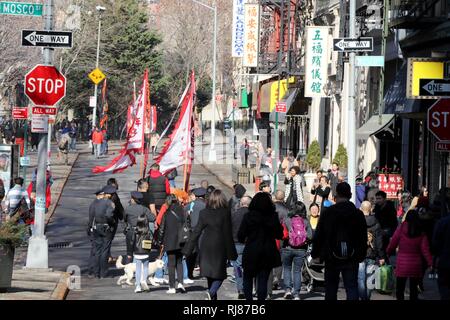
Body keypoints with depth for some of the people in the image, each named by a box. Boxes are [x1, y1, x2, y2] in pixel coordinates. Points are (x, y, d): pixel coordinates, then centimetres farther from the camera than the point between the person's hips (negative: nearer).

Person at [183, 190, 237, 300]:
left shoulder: (204, 213, 2)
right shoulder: (225, 213, -7)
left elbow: (196, 232, 3)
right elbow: (228, 233, -6)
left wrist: (188, 249, 8)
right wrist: (231, 253, -1)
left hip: (206, 247, 3)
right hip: (220, 247, -3)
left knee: (210, 275, 13)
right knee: (220, 274, 1)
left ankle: (213, 296, 18)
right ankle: (211, 292, -23)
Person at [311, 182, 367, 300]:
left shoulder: (327, 213, -2)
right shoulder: (358, 214, 1)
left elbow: (318, 236, 0)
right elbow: (363, 238, 4)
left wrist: (315, 254, 10)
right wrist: (361, 255, 14)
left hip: (331, 259, 0)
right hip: (351, 259, 0)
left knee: (331, 288, 10)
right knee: (352, 287, -1)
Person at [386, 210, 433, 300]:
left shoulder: (401, 229, -8)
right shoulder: (421, 233, -2)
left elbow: (392, 244, -2)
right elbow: (425, 249, -7)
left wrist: (388, 252, 15)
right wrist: (430, 263, -4)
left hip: (402, 264, -2)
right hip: (416, 265, 2)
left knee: (400, 289, 4)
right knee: (414, 288, 12)